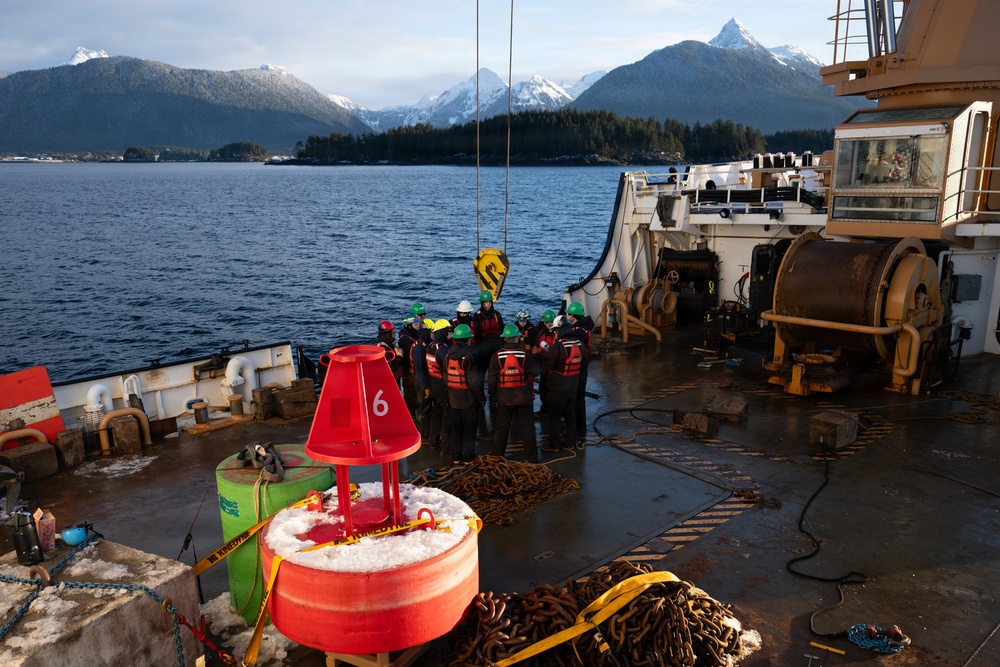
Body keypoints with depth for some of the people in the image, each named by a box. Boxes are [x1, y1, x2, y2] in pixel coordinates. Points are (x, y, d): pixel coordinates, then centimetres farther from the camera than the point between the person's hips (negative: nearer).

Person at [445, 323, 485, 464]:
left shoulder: (448, 355, 0)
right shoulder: (468, 356, -19)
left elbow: (446, 377, 6)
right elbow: (475, 381, -20)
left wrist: (450, 395, 15)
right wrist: (482, 398, -9)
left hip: (454, 399, 6)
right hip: (469, 399, -6)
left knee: (456, 428, 16)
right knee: (469, 429, 9)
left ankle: (456, 456, 24)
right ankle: (468, 456, 16)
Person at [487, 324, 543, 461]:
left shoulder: (497, 356, -10)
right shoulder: (524, 355, -12)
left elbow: (491, 379, -6)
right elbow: (536, 371, -6)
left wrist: (493, 393, 9)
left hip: (503, 397, 0)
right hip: (523, 397, 0)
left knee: (501, 427, 13)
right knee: (527, 427, 11)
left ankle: (497, 455, 21)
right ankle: (533, 456, 18)